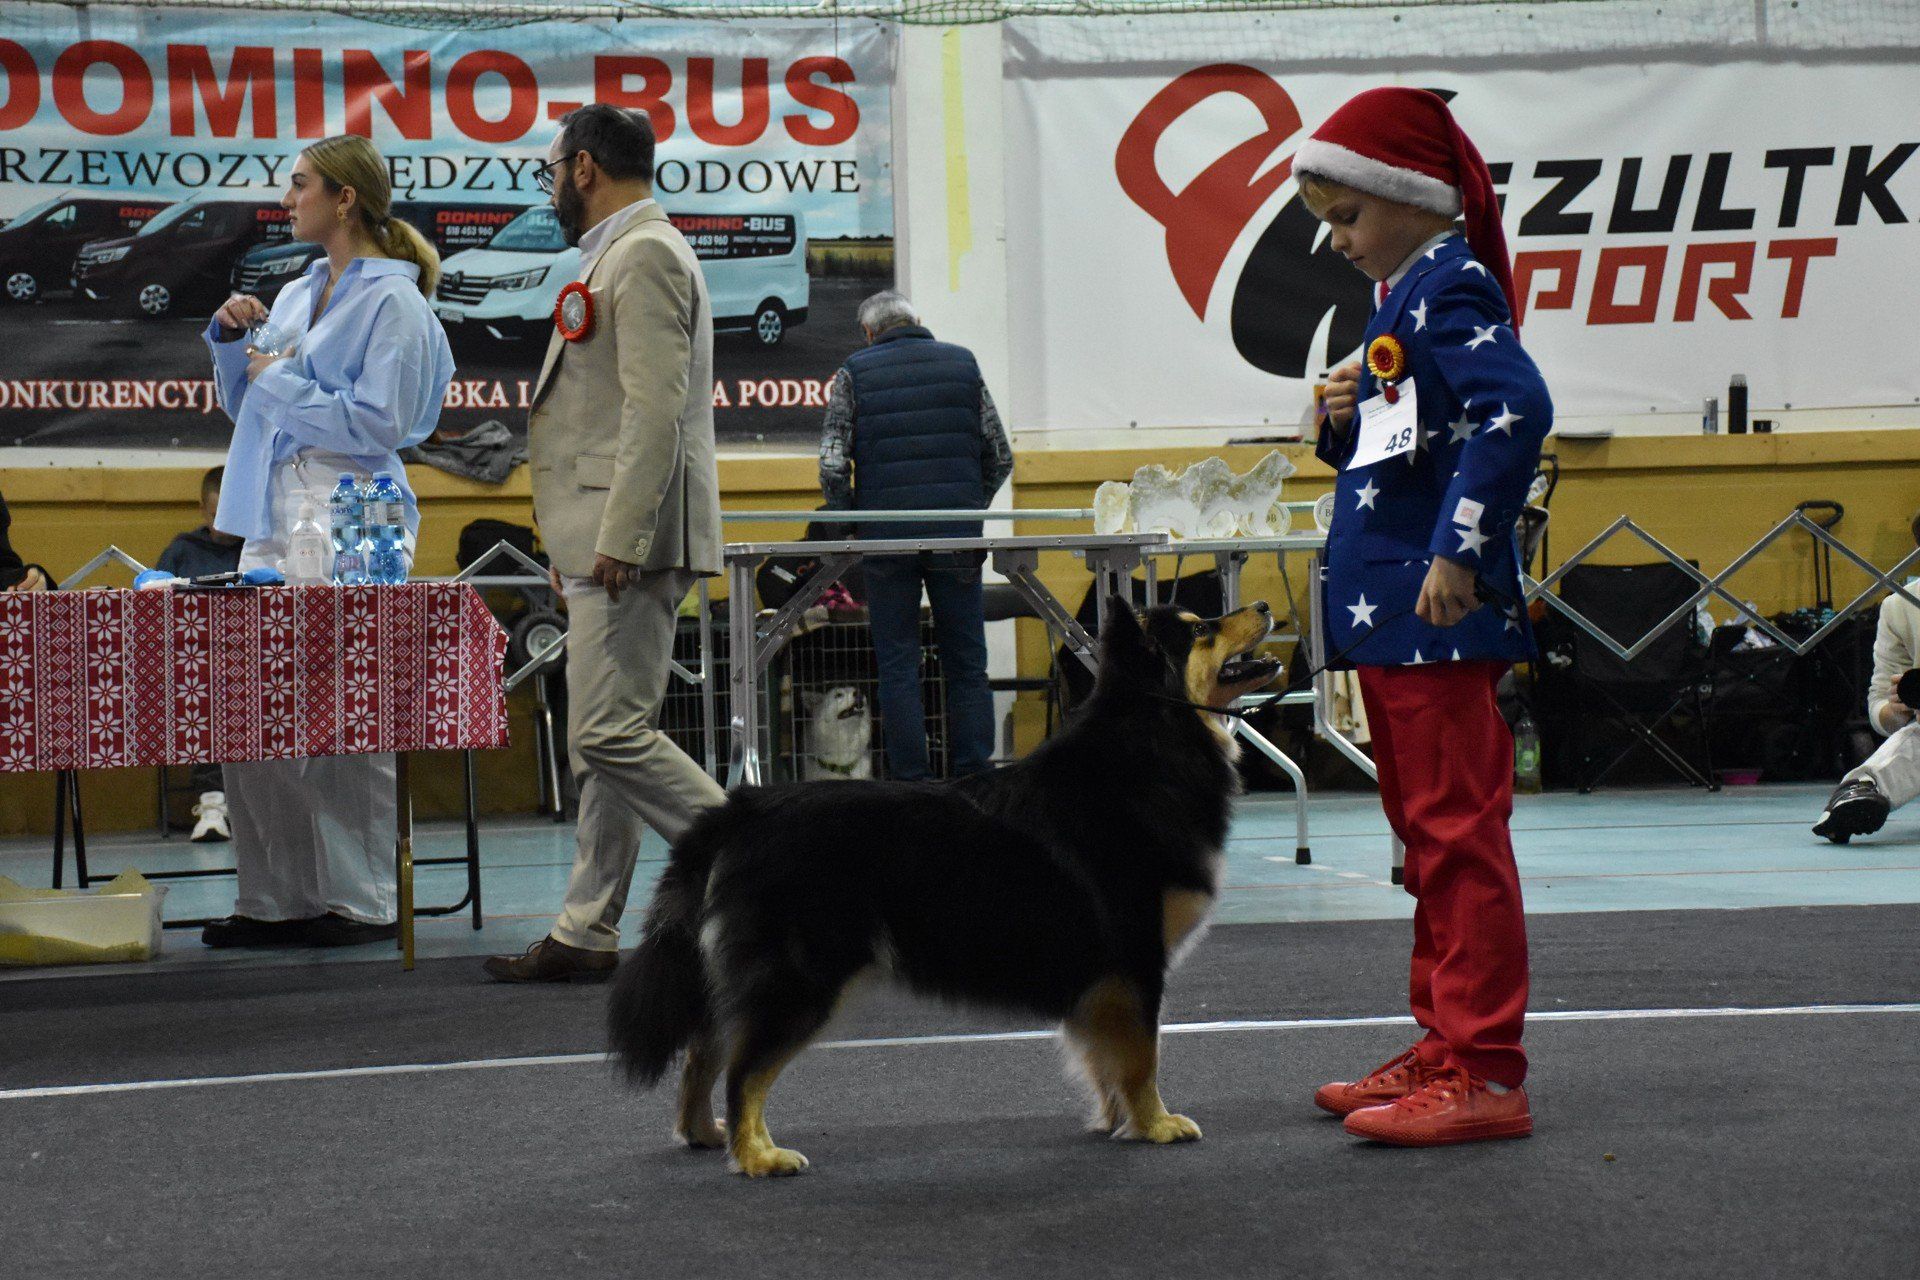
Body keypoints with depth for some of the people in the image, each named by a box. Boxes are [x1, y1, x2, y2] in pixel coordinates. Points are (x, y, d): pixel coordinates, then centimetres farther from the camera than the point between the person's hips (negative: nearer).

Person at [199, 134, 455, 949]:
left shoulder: (391, 301, -7)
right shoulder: (296, 296, 18)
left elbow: (379, 423, -17)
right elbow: (243, 405, 26)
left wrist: (280, 382, -10)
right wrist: (231, 340, 9)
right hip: (274, 526, 9)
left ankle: (365, 901, 2)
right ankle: (273, 897, 13)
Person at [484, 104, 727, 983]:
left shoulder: (645, 255, -11)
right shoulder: (619, 255, 22)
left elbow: (656, 410, -21)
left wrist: (620, 539, -25)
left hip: (632, 541, -11)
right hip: (609, 543, 11)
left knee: (612, 735, -14)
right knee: (602, 743, 9)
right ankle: (586, 934, 12)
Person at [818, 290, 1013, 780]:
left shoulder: (854, 374, 3)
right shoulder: (963, 364, 9)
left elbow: (833, 467, -5)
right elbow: (1000, 458, 8)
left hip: (886, 537, -1)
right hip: (958, 537, 1)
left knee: (898, 665, 5)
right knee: (967, 664, 7)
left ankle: (911, 780, 2)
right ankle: (974, 776, 6)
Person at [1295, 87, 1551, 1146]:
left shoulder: (1451, 285, -12)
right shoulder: (1402, 297, 18)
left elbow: (1515, 409, -28)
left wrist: (1459, 549, -29)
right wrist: (1347, 423, 5)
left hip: (1437, 616, -11)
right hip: (1389, 620, 11)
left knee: (1457, 833, -9)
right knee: (1428, 835, 16)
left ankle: (1484, 1073, -7)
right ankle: (1445, 1047, 25)